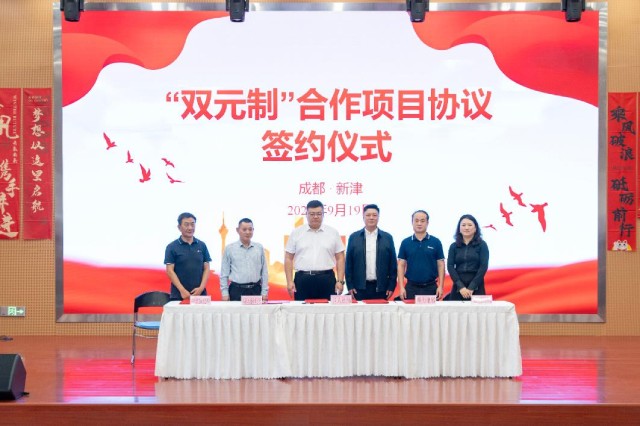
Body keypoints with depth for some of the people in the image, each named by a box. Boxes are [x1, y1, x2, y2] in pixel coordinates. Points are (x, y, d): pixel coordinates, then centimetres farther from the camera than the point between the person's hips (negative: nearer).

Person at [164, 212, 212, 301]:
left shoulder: (202, 246, 10)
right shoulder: (172, 247, 2)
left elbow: (206, 269, 9)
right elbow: (170, 271, -3)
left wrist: (201, 288, -6)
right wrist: (182, 290, -13)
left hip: (200, 294, 2)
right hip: (179, 295, -2)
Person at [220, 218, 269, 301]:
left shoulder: (259, 248, 8)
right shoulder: (229, 248, 4)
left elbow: (264, 272, 9)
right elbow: (224, 273, 5)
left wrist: (264, 292, 5)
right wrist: (225, 293, 0)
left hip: (255, 290, 1)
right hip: (236, 291, -1)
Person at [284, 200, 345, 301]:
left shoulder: (333, 233, 8)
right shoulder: (296, 233, 8)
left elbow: (340, 258, 8)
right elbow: (288, 258, 7)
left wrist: (340, 281, -2)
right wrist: (289, 281, -2)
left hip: (326, 280, 0)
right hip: (302, 280, 0)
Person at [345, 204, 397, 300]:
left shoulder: (387, 237, 7)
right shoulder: (354, 237, 7)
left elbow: (393, 263, 7)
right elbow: (348, 263, 6)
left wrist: (391, 286, 1)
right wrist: (350, 286, 0)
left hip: (381, 288, 0)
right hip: (360, 287, 0)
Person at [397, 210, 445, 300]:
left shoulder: (436, 242, 3)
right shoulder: (405, 243, 5)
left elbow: (441, 265, 4)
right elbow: (401, 265, 5)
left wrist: (440, 286, -5)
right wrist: (401, 287, -4)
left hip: (431, 288, -1)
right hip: (411, 288, 1)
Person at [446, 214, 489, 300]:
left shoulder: (482, 245, 3)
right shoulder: (454, 246, 9)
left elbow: (483, 267, -4)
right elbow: (450, 267, 1)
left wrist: (471, 288, -11)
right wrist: (461, 287, -11)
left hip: (476, 287, -2)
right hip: (458, 287, 2)